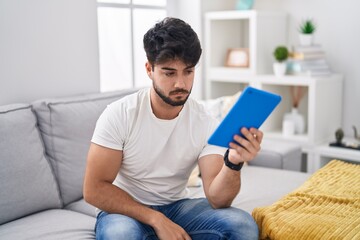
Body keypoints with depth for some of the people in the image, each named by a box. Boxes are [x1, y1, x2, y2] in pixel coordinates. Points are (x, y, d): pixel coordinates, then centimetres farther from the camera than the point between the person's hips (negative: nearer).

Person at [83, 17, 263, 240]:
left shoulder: (206, 123, -10)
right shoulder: (119, 114, -17)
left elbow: (216, 199, -17)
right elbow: (95, 189, -17)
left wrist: (233, 163, -39)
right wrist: (156, 220, -24)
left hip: (177, 207, 4)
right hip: (126, 210, -3)